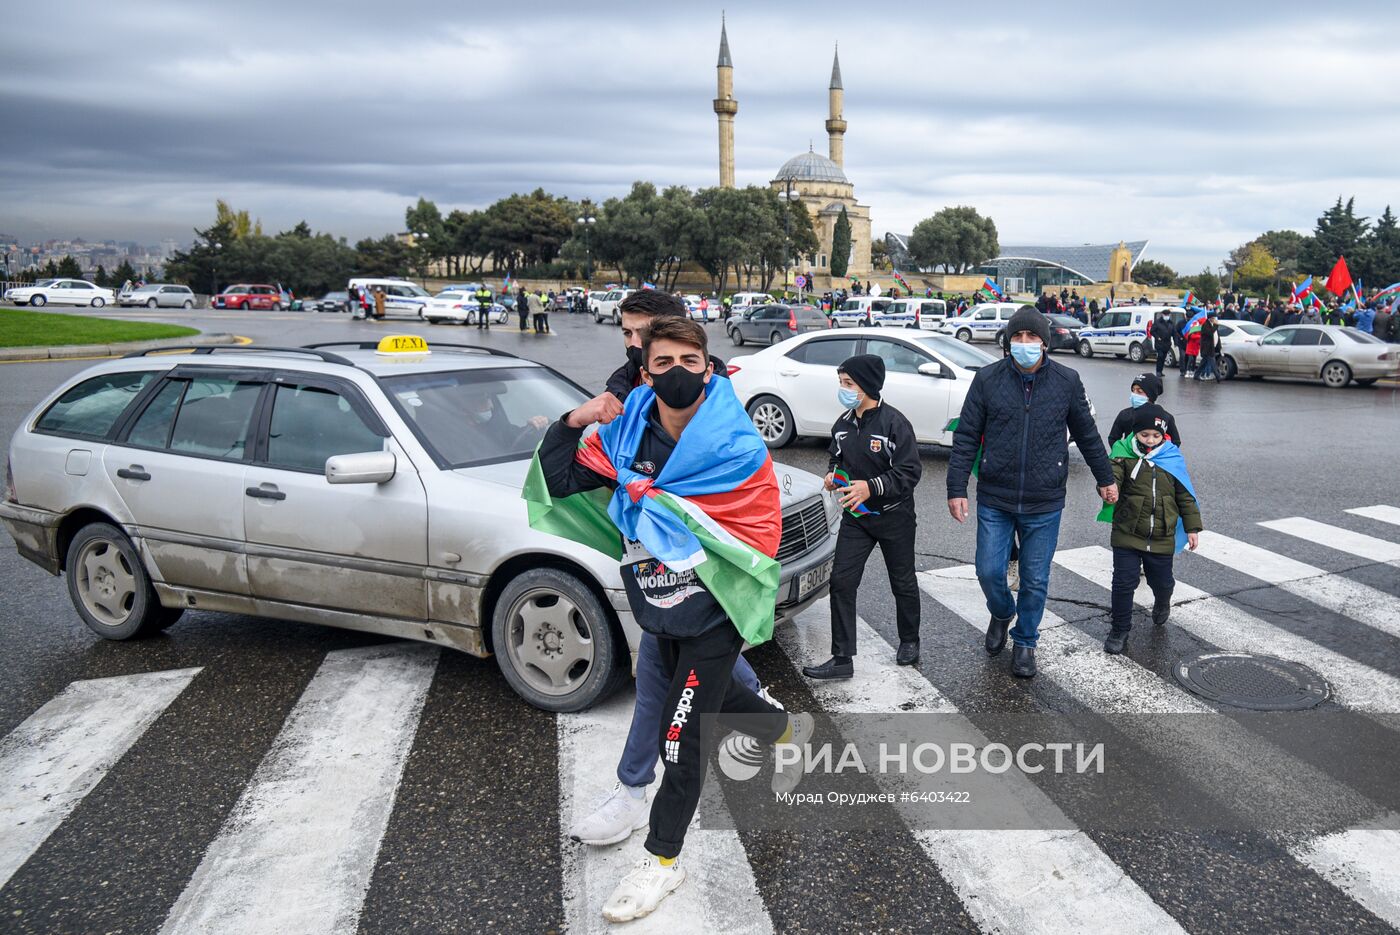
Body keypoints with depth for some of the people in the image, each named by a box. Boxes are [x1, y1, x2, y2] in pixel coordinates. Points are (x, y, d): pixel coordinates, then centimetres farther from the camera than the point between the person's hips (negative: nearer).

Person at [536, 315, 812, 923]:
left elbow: (758, 536, -17)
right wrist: (573, 423, -20)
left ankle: (662, 860, 20)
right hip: (659, 609, 6)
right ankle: (787, 729, 59)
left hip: (712, 614, -6)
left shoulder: (739, 449, -18)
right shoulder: (627, 434, -5)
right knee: (711, 697, 28)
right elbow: (560, 480, -4)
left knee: (681, 734, -1)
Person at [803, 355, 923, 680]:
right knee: (841, 582, -3)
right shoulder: (843, 424, 2)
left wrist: (871, 487, -30)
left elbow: (910, 472, -20)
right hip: (855, 517, 5)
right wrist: (833, 474, -3)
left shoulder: (894, 422, -18)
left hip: (894, 518, -5)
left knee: (903, 582, 14)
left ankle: (909, 641, 37)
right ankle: (842, 658, 2)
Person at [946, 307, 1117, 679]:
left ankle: (1025, 641, 30)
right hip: (994, 501, 0)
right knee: (989, 571, 4)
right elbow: (966, 437, -2)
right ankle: (1002, 614, 37)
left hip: (1044, 505, 0)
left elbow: (1086, 434, 12)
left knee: (1035, 580, 8)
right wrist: (956, 488, -7)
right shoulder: (987, 379, -4)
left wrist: (1105, 479, 19)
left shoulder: (1067, 381, -1)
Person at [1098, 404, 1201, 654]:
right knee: (1123, 582, -3)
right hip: (1127, 535, -2)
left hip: (1162, 538, 2)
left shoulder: (1173, 459, 1)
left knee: (1162, 581, 16)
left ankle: (1162, 605, 52)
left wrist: (1192, 527, 8)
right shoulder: (1125, 456, -6)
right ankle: (1119, 630, 13)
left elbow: (1185, 496, 8)